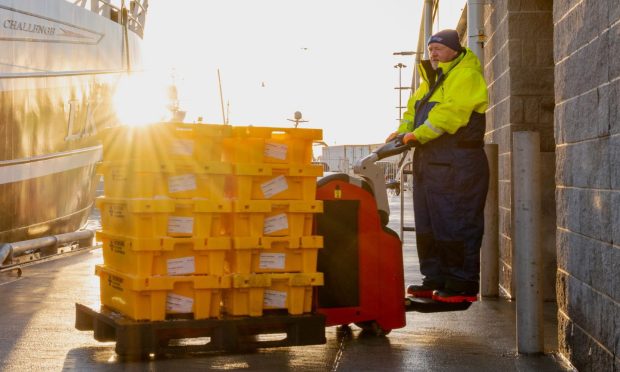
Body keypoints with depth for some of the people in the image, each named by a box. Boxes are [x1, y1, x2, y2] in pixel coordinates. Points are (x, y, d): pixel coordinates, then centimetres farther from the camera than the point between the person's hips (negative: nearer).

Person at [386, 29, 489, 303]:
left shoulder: (466, 76, -9)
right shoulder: (431, 80, 22)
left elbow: (449, 112, -21)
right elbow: (414, 110, 21)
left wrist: (418, 134, -22)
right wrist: (402, 132, 3)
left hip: (457, 164, -10)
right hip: (429, 162, 10)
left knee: (456, 226, -8)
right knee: (428, 224, 12)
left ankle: (463, 285, -3)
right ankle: (436, 280, 20)